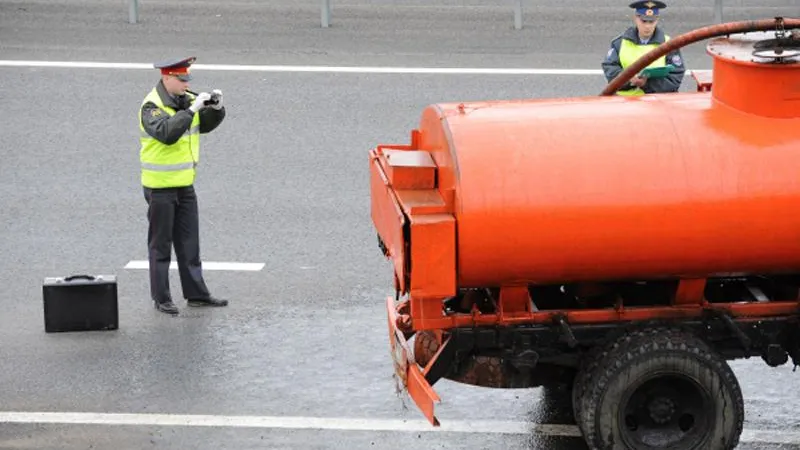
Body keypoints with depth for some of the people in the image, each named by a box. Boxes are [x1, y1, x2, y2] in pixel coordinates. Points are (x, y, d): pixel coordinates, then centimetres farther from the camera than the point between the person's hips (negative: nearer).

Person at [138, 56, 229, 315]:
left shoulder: (185, 100, 5)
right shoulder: (152, 106, -16)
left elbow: (206, 124, 11)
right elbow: (167, 133, -32)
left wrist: (216, 107, -8)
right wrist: (191, 109, -32)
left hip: (184, 183, 7)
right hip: (160, 186, -7)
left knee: (189, 242, 12)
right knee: (161, 243, 2)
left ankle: (196, 293, 18)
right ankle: (161, 298, 9)